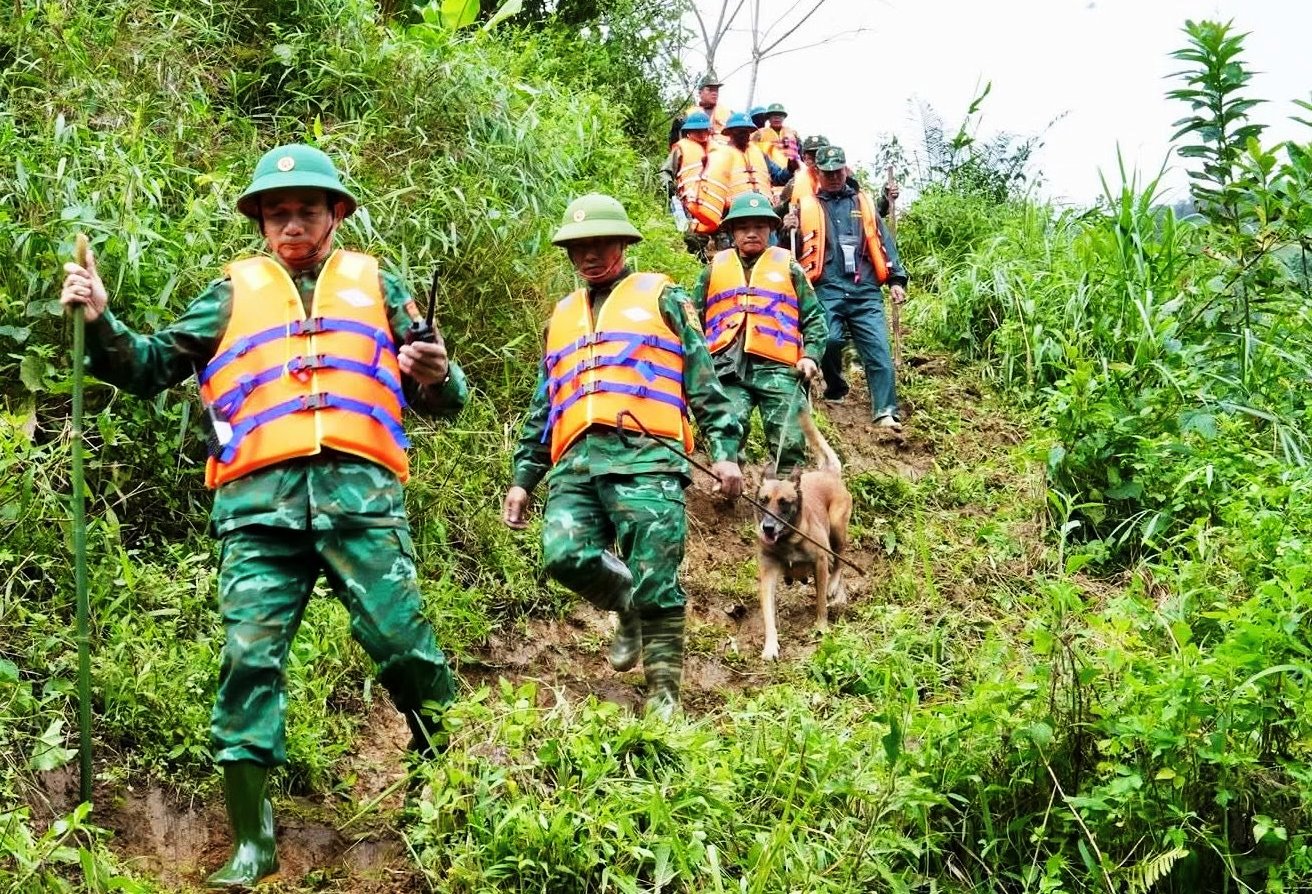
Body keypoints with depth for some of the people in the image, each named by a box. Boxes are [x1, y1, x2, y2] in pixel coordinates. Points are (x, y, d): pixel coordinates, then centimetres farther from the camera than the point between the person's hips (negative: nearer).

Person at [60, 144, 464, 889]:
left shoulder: (374, 283, 19)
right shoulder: (233, 292, 21)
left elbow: (438, 400, 18)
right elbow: (153, 367, 18)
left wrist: (439, 375, -5)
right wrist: (102, 325, 0)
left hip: (360, 492, -1)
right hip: (261, 499, 1)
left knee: (402, 640, -8)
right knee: (251, 655, -6)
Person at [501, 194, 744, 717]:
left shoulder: (661, 298, 14)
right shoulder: (562, 316, 28)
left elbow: (703, 380, 8)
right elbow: (543, 407, 29)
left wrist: (724, 449, -3)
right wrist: (523, 478, 22)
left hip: (645, 457, -4)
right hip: (577, 462, 4)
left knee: (654, 580, -9)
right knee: (564, 554, -17)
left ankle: (663, 694, 2)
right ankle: (629, 610, 12)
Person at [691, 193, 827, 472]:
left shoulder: (788, 267, 17)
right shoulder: (714, 269, 19)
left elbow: (814, 318, 14)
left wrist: (810, 355, -1)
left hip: (778, 368, 0)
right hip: (727, 368, 0)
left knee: (790, 443, -6)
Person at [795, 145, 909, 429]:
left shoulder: (864, 203, 19)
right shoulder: (807, 207, 13)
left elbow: (884, 243, 17)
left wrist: (896, 280, 7)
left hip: (865, 291, 2)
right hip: (827, 290, -1)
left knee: (878, 350, -9)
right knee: (828, 340, -22)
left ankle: (886, 412, -12)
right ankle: (835, 388, 6)